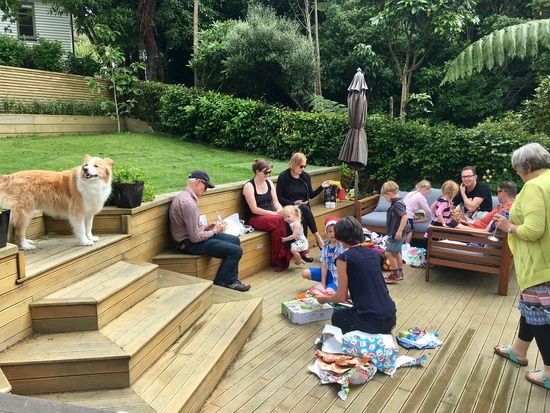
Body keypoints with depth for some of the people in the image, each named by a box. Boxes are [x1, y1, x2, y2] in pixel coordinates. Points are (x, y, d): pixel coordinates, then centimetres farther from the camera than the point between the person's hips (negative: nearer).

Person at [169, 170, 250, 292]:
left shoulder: (186, 195, 8)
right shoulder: (188, 202, -26)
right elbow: (195, 237, -25)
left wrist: (207, 227, 4)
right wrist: (214, 231, -10)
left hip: (193, 237, 11)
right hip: (190, 244, -11)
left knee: (235, 240, 14)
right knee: (236, 250, -13)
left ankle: (231, 280, 16)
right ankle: (220, 283, 5)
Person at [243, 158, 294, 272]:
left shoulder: (269, 183, 12)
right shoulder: (249, 186, -8)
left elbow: (276, 202, 10)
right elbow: (254, 209, -14)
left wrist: (280, 210, -13)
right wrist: (274, 213, -19)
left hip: (271, 216, 6)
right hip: (254, 219, -6)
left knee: (286, 220, -28)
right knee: (278, 221, -34)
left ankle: (282, 259, -24)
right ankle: (280, 258, -22)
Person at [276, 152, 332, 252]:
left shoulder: (306, 176, 6)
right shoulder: (283, 176, -7)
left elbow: (311, 195, 14)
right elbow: (279, 198, -6)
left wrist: (322, 187, 1)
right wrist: (294, 203, -17)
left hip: (304, 207, 3)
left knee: (303, 220, -32)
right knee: (304, 208, -35)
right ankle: (317, 237, -25)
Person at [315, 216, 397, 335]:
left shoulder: (344, 258, -8)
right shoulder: (374, 254, 11)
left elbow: (341, 297, -4)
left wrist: (325, 299, 19)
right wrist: (335, 295, 35)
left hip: (370, 319, -6)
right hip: (391, 317, 6)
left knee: (337, 317, 26)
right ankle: (381, 333, 14)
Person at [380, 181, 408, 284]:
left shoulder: (397, 203, -20)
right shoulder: (396, 203, 11)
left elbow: (404, 217, -30)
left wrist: (399, 231, -30)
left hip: (396, 235, -10)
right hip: (394, 234, 10)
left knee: (388, 253, -6)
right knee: (396, 253, 18)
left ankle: (396, 274, 4)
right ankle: (399, 273, 30)